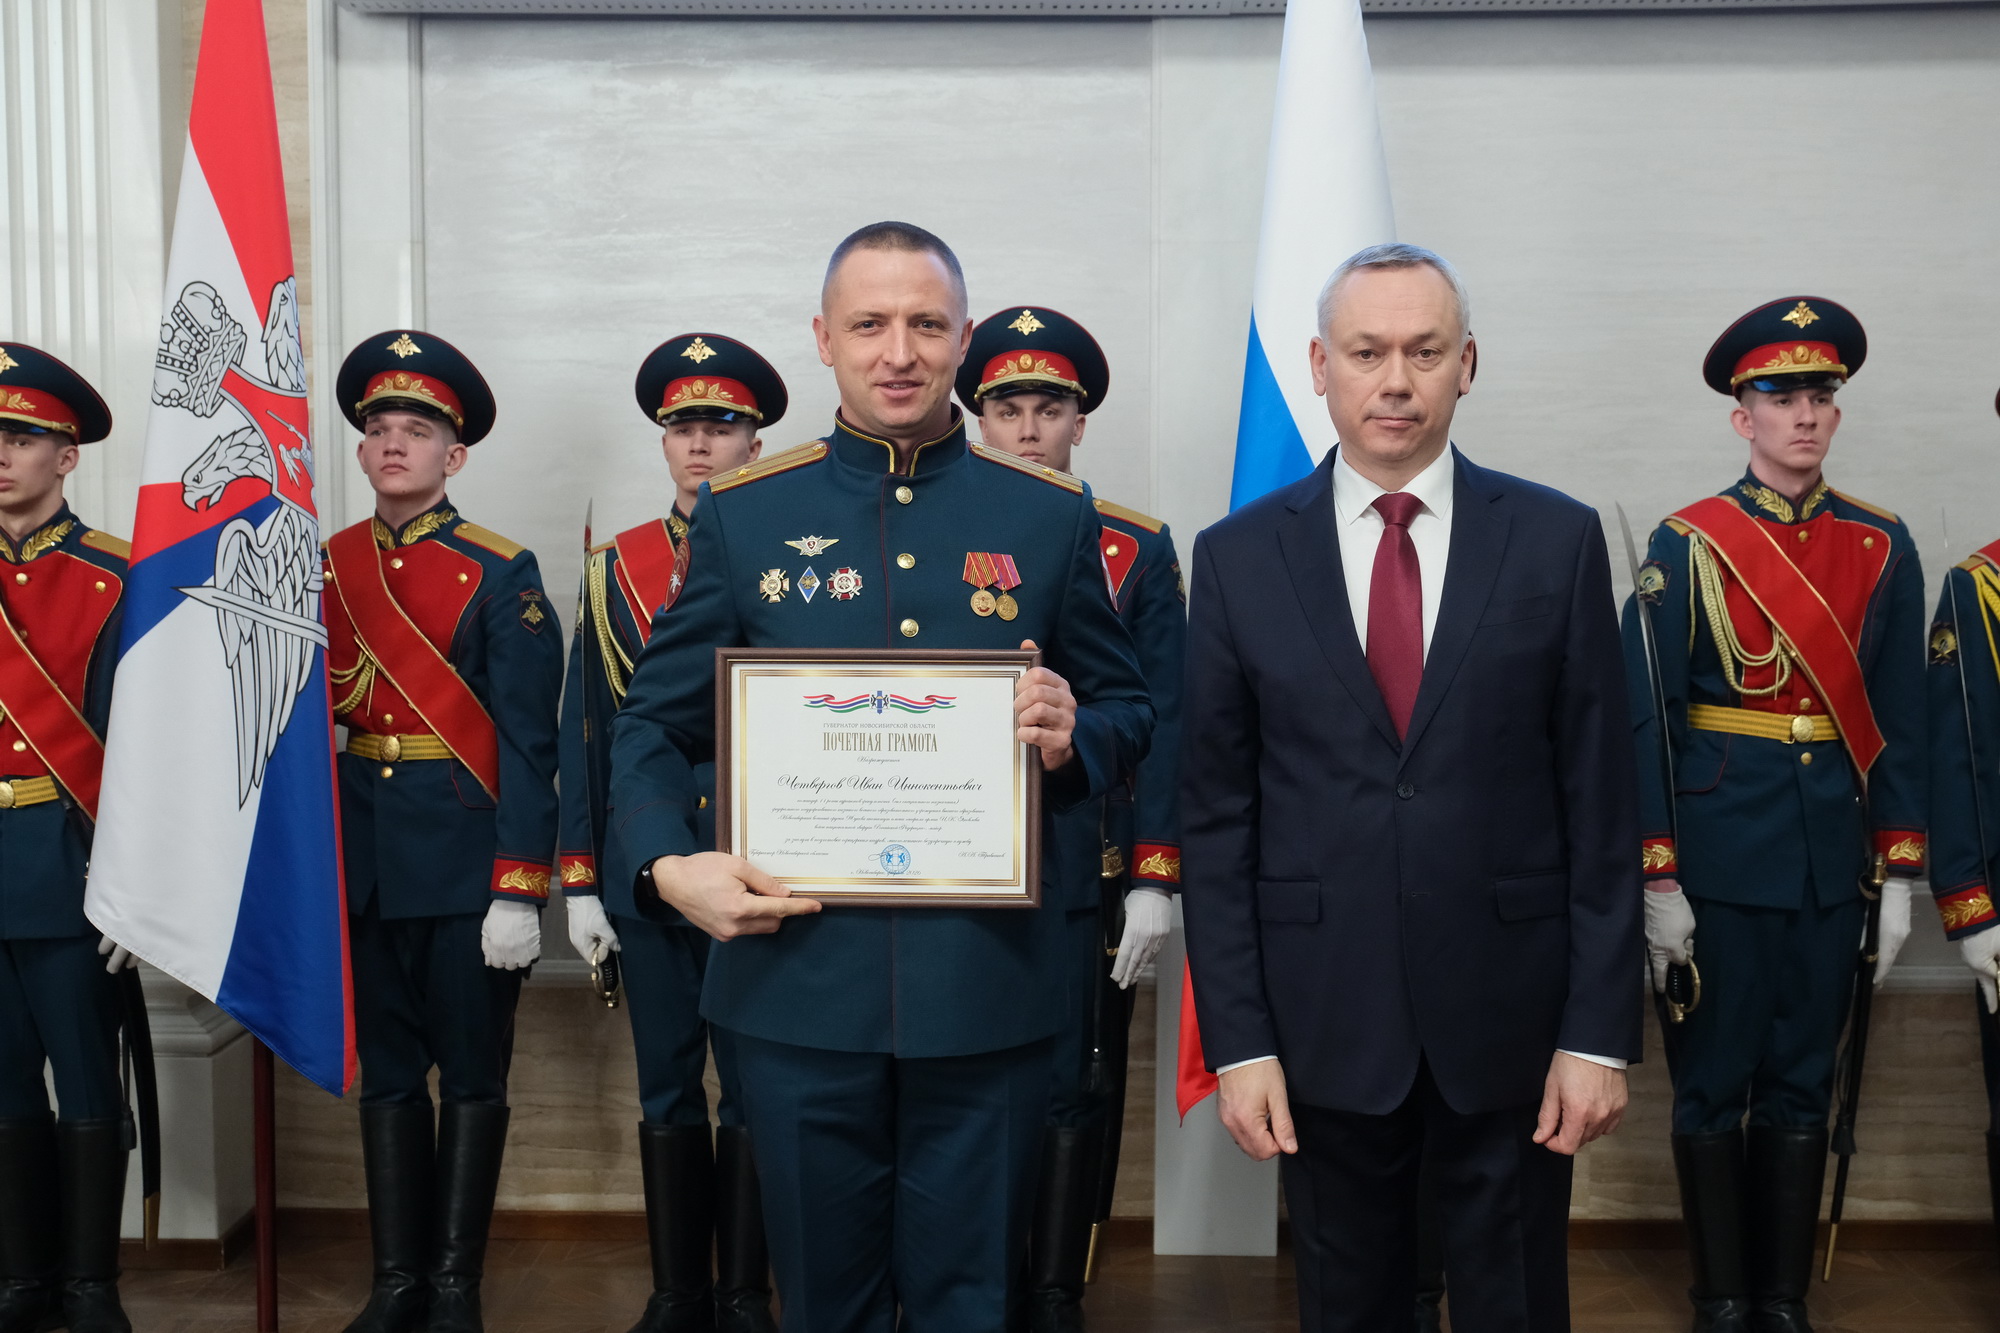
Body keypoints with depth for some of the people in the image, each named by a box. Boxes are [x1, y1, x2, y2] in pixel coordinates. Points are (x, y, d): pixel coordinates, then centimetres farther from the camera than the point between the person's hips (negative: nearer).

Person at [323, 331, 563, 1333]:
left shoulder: (503, 574, -6)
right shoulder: (325, 565, 8)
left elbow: (529, 743, -9)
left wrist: (520, 888, -14)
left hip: (468, 850, -4)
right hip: (363, 852, 4)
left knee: (471, 1073, 5)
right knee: (385, 1071, 11)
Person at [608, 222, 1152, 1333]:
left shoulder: (1052, 516, 5)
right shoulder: (743, 515, 4)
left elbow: (1127, 715, 10)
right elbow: (657, 725, 7)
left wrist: (1073, 740, -12)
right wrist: (670, 865, -10)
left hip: (989, 982, 0)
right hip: (800, 978, 0)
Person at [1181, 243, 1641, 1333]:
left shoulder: (1558, 541, -1)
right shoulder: (1239, 556, -1)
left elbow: (1600, 801, -1)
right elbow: (1215, 818, 0)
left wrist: (1599, 1031, -4)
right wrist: (1236, 1039, -4)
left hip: (1508, 1022, 0)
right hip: (1322, 1025, 0)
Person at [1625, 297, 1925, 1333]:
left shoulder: (1883, 549, 5)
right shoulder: (1686, 546, -4)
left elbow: (1899, 723, 7)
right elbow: (1644, 723, -6)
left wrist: (1900, 875, 3)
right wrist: (1658, 881, -10)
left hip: (1832, 859, 3)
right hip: (1719, 851, -3)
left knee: (1801, 1086, 12)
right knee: (1712, 1086, 7)